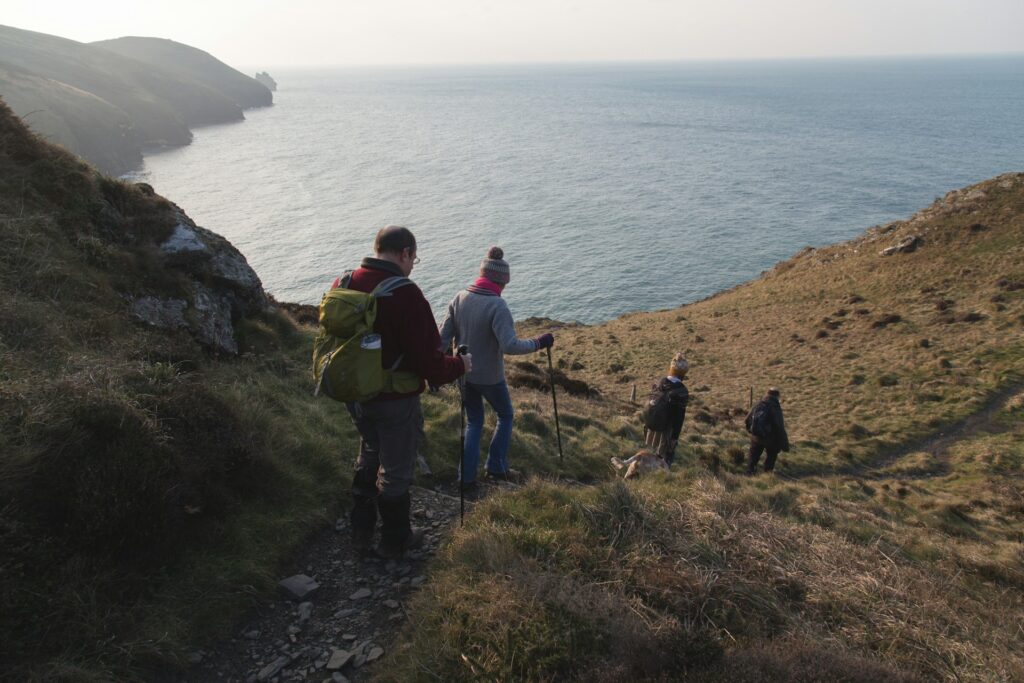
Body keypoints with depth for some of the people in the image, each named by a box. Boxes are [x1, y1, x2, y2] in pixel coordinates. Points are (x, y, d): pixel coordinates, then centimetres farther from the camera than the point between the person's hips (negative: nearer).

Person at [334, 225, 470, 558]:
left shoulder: (342, 284, -3)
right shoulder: (405, 294, -25)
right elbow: (430, 364, -24)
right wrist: (460, 365, -4)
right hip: (395, 402, -6)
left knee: (369, 457, 27)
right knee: (395, 470, 14)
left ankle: (361, 532, 41)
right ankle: (395, 540, 33)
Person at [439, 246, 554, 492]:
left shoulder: (460, 298, -4)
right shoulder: (497, 306, -23)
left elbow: (444, 336, -1)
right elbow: (509, 345, -30)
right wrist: (539, 343, -17)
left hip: (463, 373, 5)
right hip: (489, 377, -5)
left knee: (473, 422, 19)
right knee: (505, 416, 22)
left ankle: (467, 478, 18)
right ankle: (496, 466, 28)